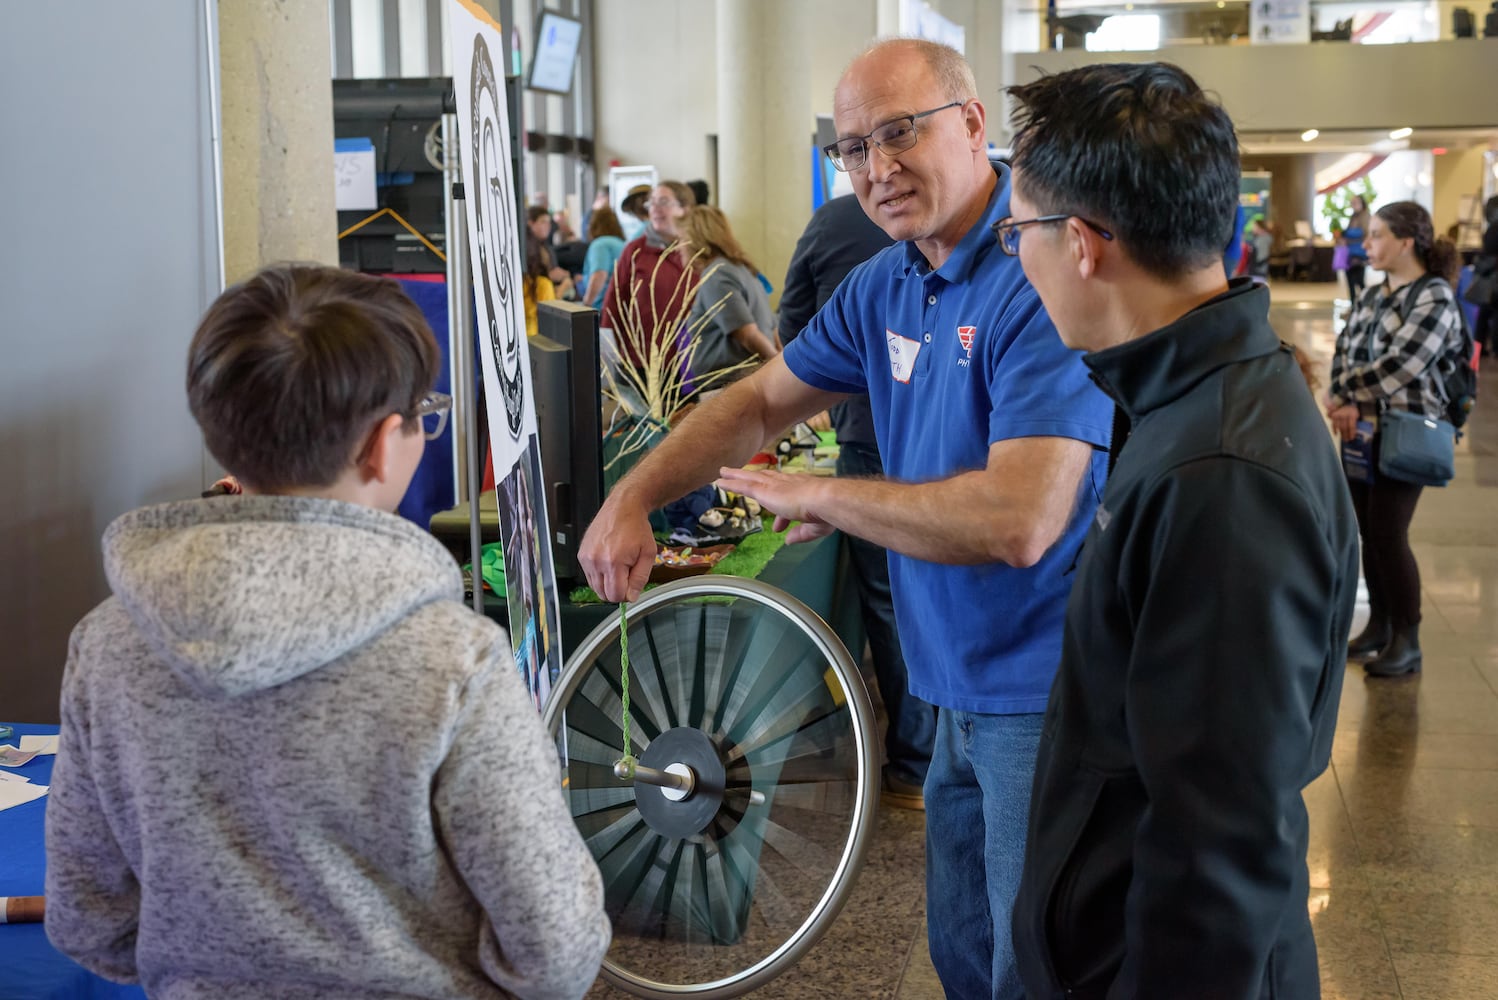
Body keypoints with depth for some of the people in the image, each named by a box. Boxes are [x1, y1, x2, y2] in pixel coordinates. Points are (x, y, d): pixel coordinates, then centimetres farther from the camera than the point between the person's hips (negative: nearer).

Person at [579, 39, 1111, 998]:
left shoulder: (1039, 281, -22)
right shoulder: (886, 286, 6)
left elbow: (1019, 520, -30)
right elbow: (758, 400, 17)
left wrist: (822, 497, -17)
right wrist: (631, 498, 3)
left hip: (1048, 700, -8)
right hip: (965, 693, 9)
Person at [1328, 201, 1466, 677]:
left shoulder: (1435, 296, -13)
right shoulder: (1372, 296, 11)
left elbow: (1400, 364, -21)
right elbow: (1344, 351, 4)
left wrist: (1343, 394, -14)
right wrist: (1345, 404, -14)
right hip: (1361, 430, 7)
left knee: (1389, 535, -6)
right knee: (1368, 532, 12)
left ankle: (1407, 640, 6)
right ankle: (1379, 624, 26)